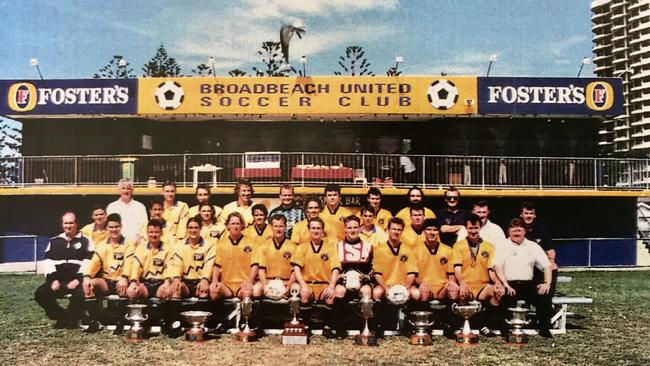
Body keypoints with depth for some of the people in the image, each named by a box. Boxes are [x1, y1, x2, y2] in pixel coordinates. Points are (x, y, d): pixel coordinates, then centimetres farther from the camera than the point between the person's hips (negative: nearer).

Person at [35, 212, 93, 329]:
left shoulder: (85, 241, 4)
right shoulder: (54, 241, 17)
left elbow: (89, 262, -5)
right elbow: (48, 262, 9)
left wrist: (78, 280, -16)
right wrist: (53, 279, -6)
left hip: (77, 281, -4)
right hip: (58, 280, 4)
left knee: (79, 295, -34)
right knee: (40, 294, -20)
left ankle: (71, 318, -5)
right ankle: (61, 316, 0)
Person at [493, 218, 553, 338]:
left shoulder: (533, 246, 16)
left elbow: (546, 266, 11)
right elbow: (498, 266, -5)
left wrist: (547, 283, -6)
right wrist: (506, 285, -18)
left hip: (528, 284, 3)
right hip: (509, 284, -3)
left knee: (544, 294, -24)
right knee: (506, 297, -33)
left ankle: (544, 329, -11)